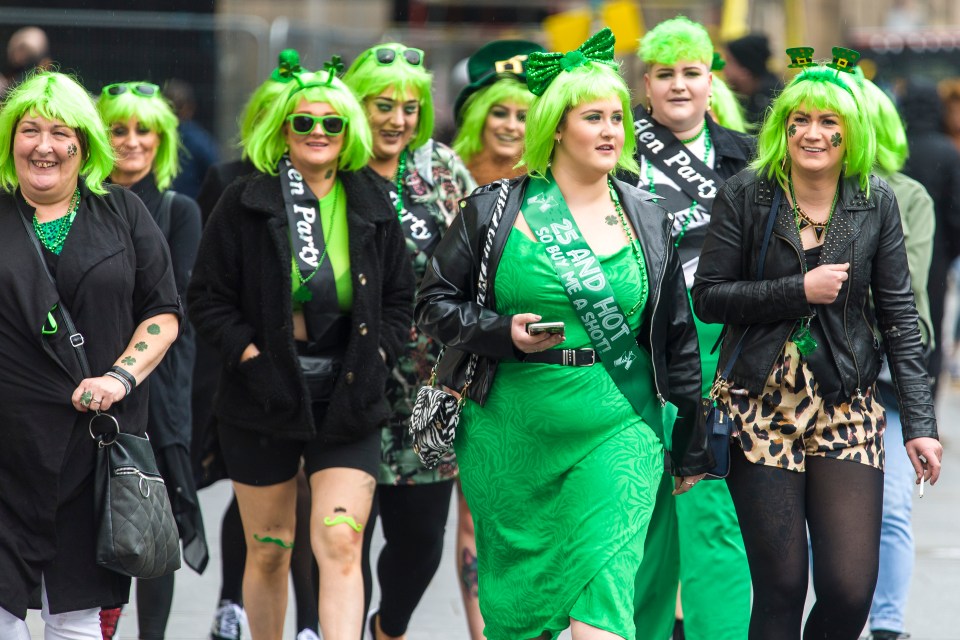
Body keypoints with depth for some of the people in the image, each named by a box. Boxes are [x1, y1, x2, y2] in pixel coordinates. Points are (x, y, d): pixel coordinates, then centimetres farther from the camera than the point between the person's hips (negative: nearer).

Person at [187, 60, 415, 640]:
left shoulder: (372, 206, 6)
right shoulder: (245, 204, -2)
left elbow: (400, 298, 13)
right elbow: (208, 298, -1)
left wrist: (376, 358, -2)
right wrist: (249, 353, -13)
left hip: (347, 404, 1)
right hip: (264, 402, 0)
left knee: (340, 547, -12)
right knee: (268, 551, 10)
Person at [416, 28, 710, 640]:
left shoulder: (647, 219, 7)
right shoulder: (496, 211, 1)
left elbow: (677, 337, 12)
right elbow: (435, 302, 4)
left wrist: (692, 450, 14)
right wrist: (504, 332, -14)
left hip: (617, 432, 0)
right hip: (514, 431, 0)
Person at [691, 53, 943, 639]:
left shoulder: (876, 203, 4)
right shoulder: (745, 195, 0)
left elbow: (900, 316, 5)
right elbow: (709, 297, -2)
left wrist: (920, 423, 0)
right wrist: (799, 291, -13)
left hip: (846, 409, 1)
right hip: (762, 408, -1)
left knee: (850, 590, -8)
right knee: (780, 589, -2)